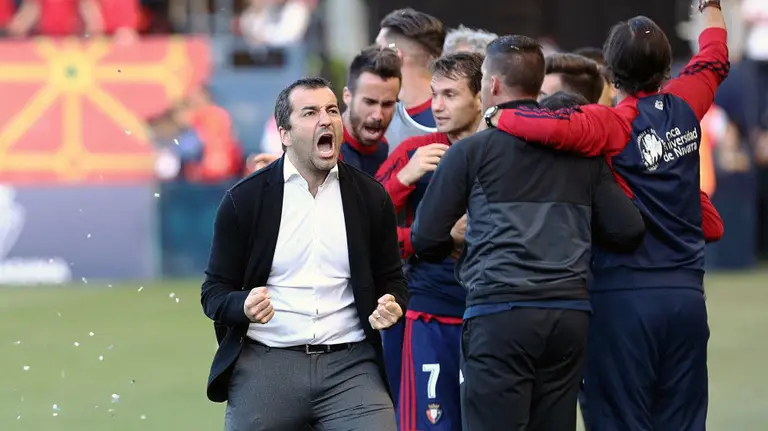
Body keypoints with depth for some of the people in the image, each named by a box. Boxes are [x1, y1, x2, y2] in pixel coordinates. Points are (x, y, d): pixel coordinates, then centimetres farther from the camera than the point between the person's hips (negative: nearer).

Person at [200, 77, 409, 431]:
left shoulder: (371, 198, 9)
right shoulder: (243, 199, 3)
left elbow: (391, 279, 16)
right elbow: (215, 293, 4)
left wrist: (392, 306, -7)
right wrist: (244, 306, -18)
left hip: (349, 365, 1)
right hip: (265, 364, -1)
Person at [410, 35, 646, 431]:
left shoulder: (470, 151, 1)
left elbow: (425, 241, 2)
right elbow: (628, 231, 7)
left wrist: (457, 239, 25)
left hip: (499, 312, -4)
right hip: (570, 313, 4)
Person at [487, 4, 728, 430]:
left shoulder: (612, 124, -12)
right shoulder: (684, 107, 4)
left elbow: (557, 127, -32)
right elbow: (714, 59, 24)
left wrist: (500, 118, -14)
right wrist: (711, 8, 43)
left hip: (623, 295, -5)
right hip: (686, 294, 5)